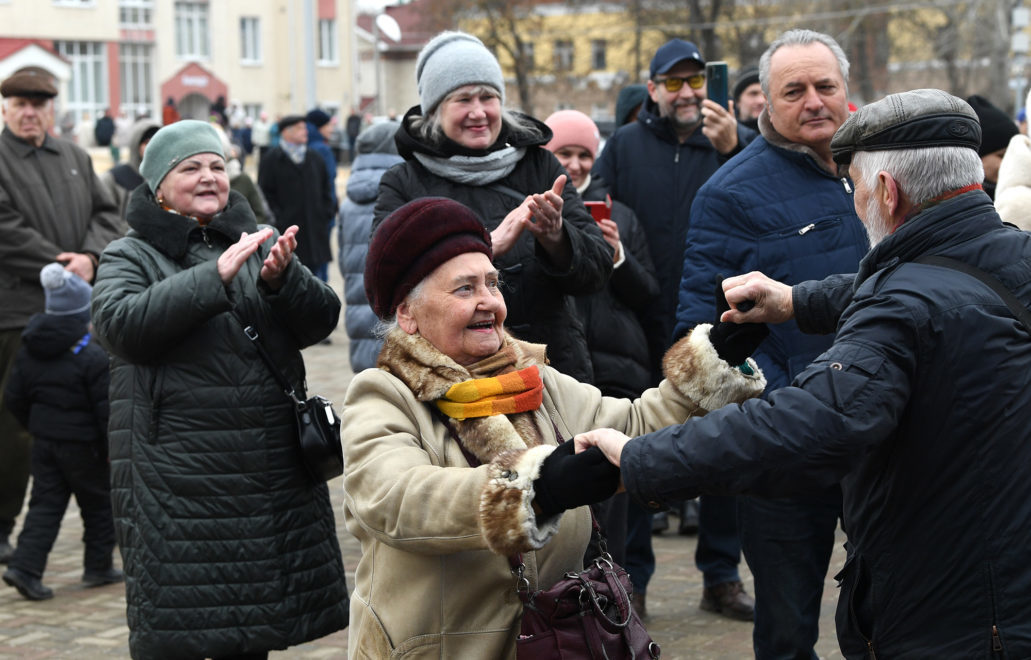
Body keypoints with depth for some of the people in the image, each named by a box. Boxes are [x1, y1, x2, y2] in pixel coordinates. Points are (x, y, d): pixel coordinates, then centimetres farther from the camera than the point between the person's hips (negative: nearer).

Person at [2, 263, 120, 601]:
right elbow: (105, 408, -18)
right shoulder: (92, 357, -18)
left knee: (44, 505, 9)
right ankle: (98, 566, 20)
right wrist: (113, 448, -8)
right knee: (99, 504, 12)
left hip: (44, 442, 6)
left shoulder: (29, 351, 2)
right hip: (82, 445, -6)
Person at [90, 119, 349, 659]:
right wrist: (214, 276, -23)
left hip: (273, 471, 4)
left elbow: (321, 320, 5)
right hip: (179, 480, -4)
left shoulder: (260, 244, 15)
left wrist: (281, 278, -16)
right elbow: (121, 323, -16)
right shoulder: (131, 257, 4)